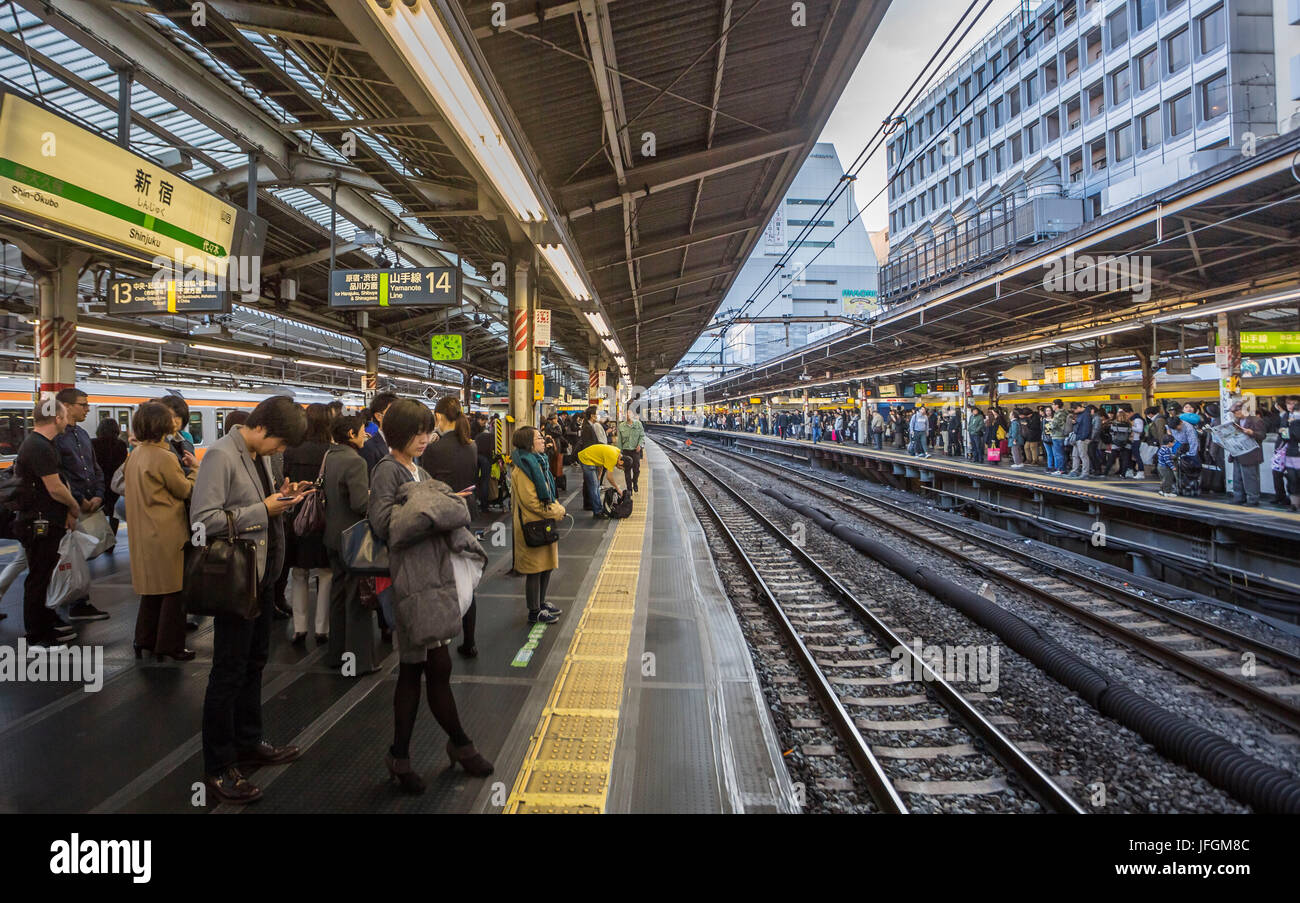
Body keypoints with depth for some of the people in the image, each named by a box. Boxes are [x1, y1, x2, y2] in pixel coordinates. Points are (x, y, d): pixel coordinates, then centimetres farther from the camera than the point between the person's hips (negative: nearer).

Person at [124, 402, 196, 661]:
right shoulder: (164, 457, -19)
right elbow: (186, 491, -9)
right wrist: (195, 471, 8)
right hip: (167, 534, -8)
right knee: (173, 589, 2)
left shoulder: (136, 454, 7)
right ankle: (169, 645, 9)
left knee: (153, 586, 18)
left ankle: (146, 639, 26)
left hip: (144, 532, 8)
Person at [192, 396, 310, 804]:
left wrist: (280, 498, -1)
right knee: (229, 672, 1)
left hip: (263, 575, 9)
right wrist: (263, 509, -22)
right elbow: (204, 519, -24)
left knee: (254, 663, 20)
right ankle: (218, 769, 15)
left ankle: (248, 743, 37)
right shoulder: (221, 455, -18)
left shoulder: (259, 455, 9)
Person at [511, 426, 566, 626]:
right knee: (535, 569, 0)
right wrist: (555, 512, -14)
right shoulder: (522, 468, -18)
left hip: (545, 524, 10)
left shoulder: (536, 462, 14)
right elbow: (529, 500, -21)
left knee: (547, 565, 17)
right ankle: (534, 612, 10)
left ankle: (541, 603, 31)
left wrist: (558, 507, 4)